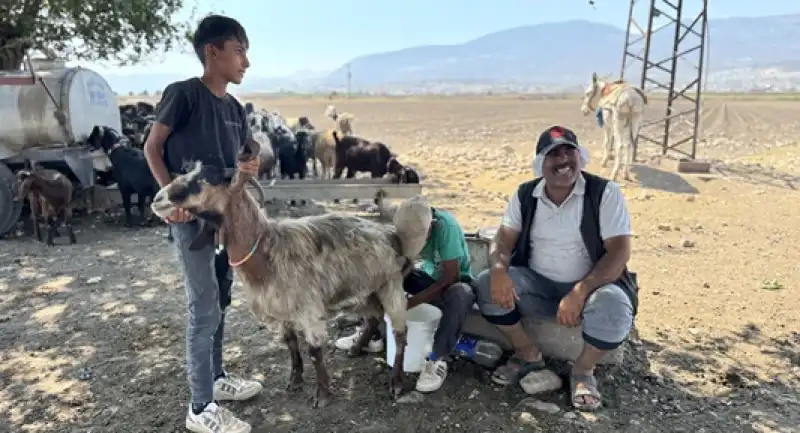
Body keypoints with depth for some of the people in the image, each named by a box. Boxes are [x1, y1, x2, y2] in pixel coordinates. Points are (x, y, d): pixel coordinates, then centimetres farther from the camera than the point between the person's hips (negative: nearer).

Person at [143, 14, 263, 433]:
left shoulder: (234, 108, 10)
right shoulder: (183, 93, -11)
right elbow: (152, 148, -7)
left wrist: (248, 169, -7)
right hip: (192, 217, -8)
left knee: (220, 302, 17)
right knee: (204, 310, -4)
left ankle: (216, 377, 33)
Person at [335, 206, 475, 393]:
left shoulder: (445, 226, -33)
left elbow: (451, 276, -32)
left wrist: (411, 302, -32)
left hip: (454, 280, -5)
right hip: (428, 275, 5)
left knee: (460, 295, -40)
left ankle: (437, 359, -25)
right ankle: (371, 334, 1)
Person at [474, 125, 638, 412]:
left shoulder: (605, 193, -11)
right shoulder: (525, 195, 0)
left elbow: (619, 251, -17)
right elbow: (504, 240, -3)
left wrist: (579, 293, -31)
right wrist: (499, 269, -29)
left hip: (590, 285, -3)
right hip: (537, 285, 3)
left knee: (613, 307, -35)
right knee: (487, 284, -21)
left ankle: (582, 370, -3)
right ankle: (528, 356, 2)